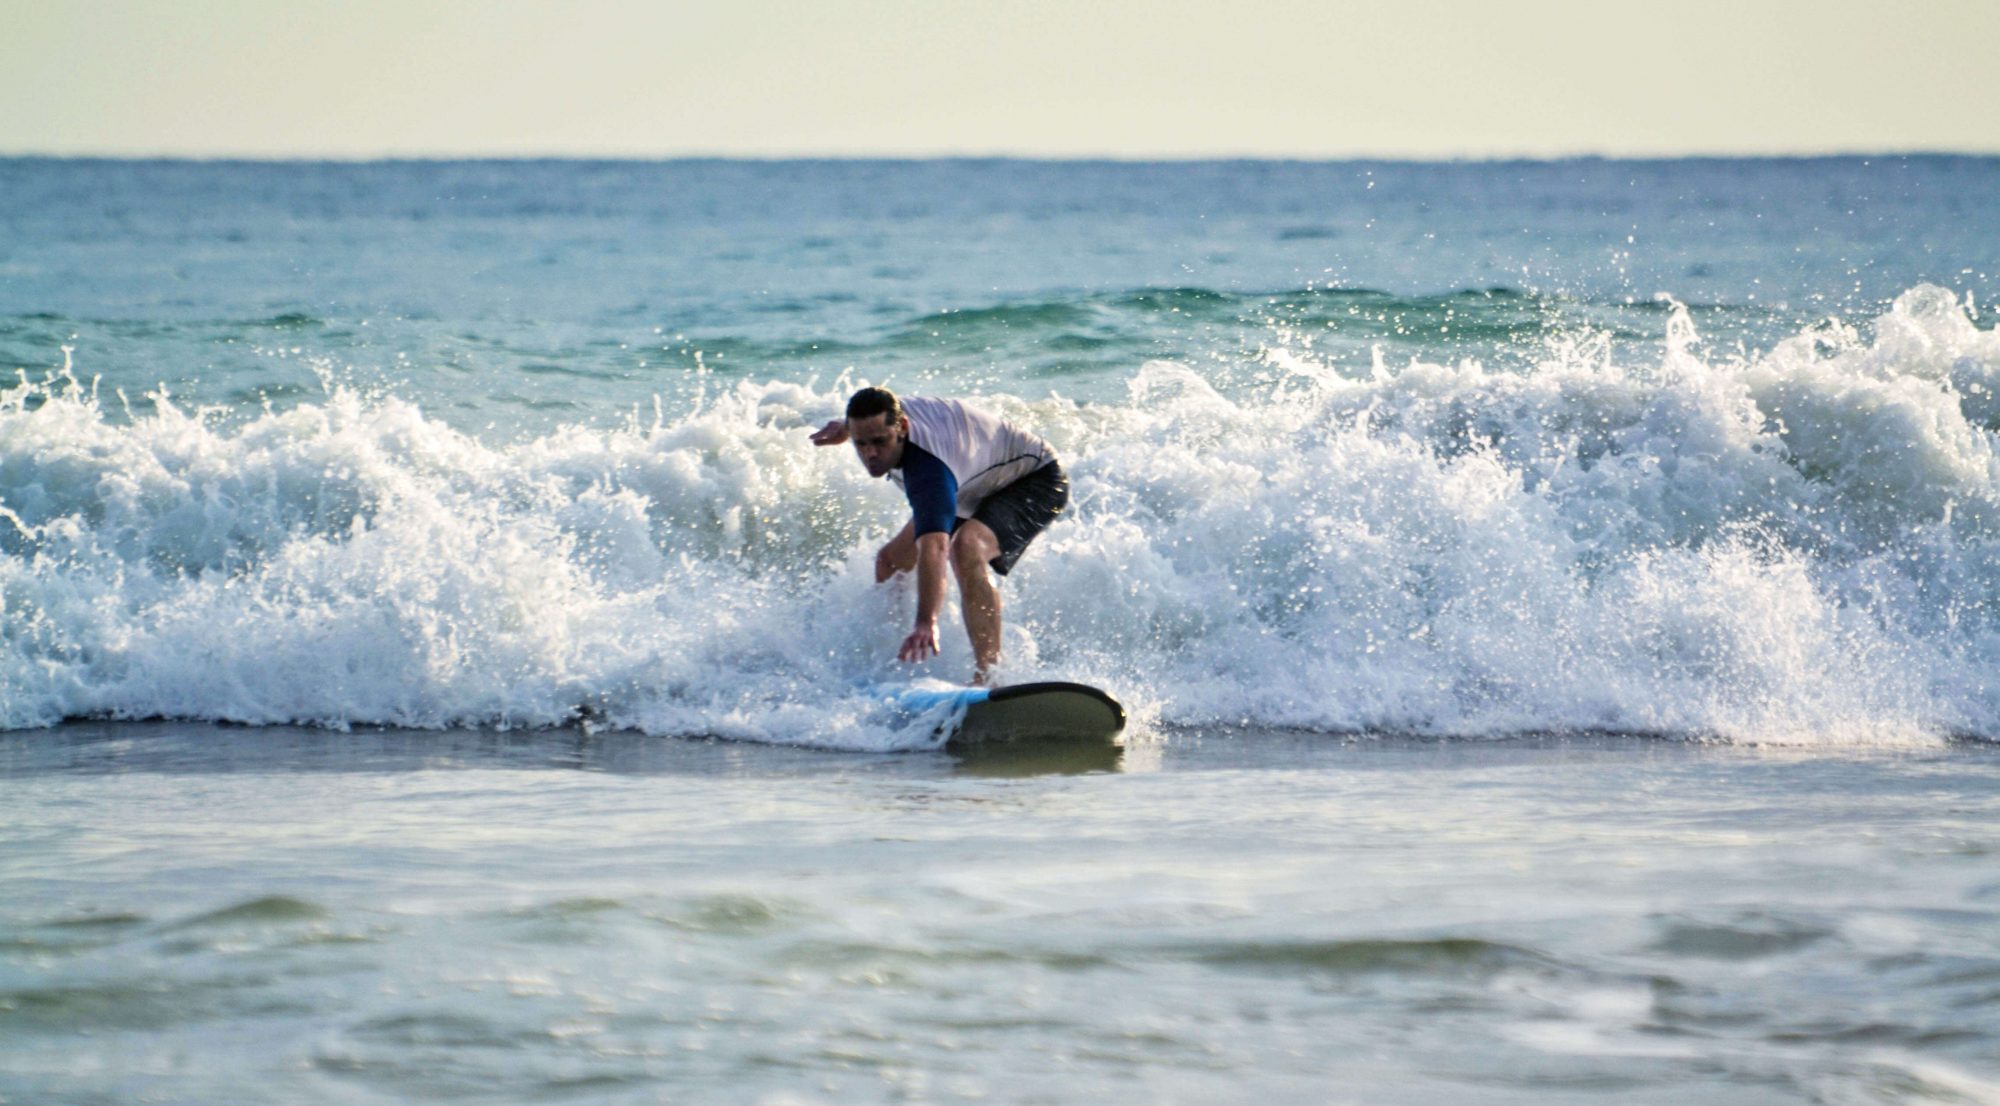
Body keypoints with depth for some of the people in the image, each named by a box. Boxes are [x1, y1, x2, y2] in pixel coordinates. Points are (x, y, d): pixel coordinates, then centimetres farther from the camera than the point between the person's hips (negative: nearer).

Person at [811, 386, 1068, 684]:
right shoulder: (889, 413, -18)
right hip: (979, 490, 10)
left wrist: (927, 622, -70)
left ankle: (988, 676, -42)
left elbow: (934, 545, -59)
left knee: (965, 549, -39)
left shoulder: (928, 467, -44)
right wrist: (846, 428, 18)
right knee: (892, 561, 9)